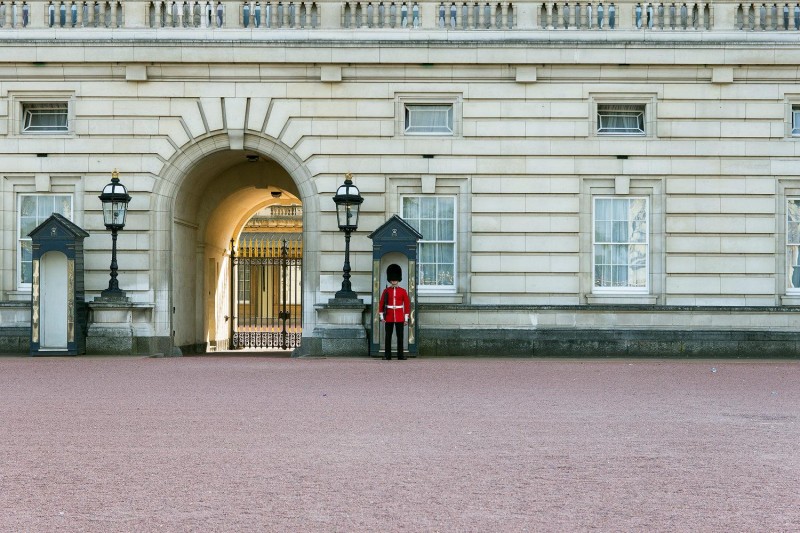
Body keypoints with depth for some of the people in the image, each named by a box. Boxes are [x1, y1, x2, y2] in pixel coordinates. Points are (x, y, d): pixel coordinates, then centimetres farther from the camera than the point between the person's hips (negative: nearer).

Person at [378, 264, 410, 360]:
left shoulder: (403, 291, 3)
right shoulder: (386, 291, 3)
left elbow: (407, 305, 3)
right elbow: (381, 304, 4)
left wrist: (406, 319, -1)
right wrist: (382, 317, -2)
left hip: (399, 318, 0)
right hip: (389, 318, 0)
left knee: (400, 336, 1)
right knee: (388, 337, 2)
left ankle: (400, 355, 5)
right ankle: (387, 355, 6)